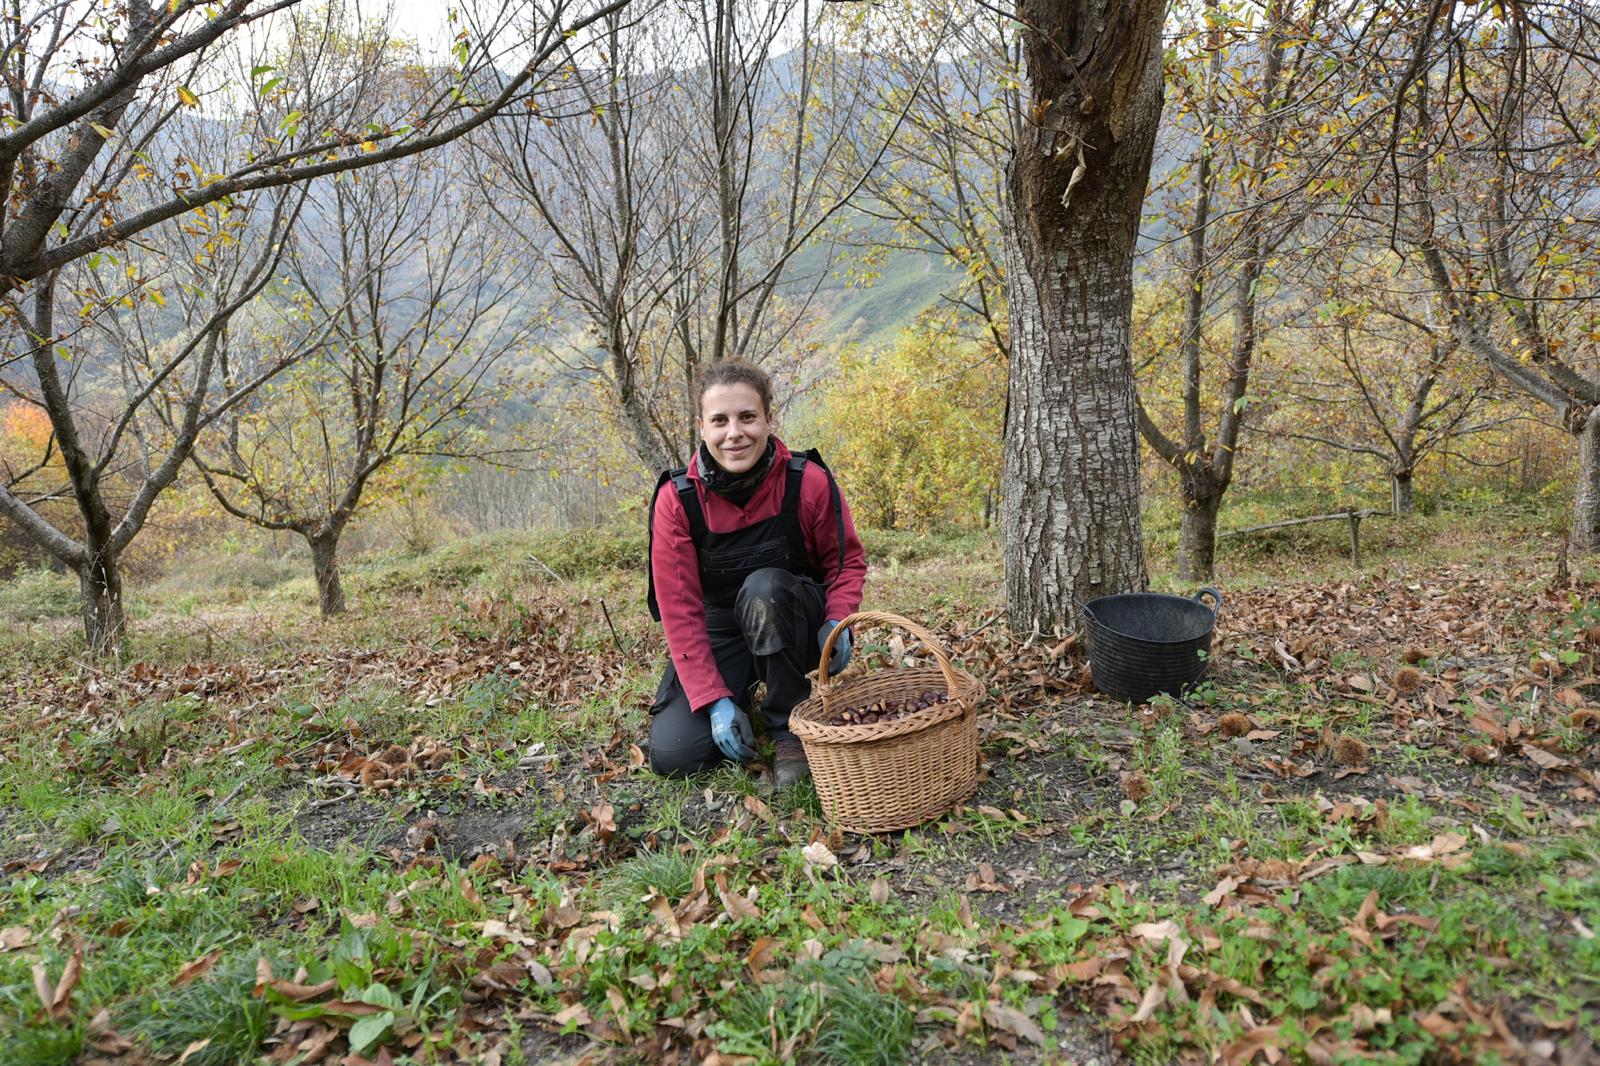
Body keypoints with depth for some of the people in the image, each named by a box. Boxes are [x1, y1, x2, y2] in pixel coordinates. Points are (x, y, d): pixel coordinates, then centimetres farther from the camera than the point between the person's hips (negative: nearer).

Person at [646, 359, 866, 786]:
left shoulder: (809, 481, -18)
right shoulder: (677, 499, -17)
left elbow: (848, 560, -4)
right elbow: (679, 608, -16)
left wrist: (838, 620, -25)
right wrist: (715, 698, -22)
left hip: (794, 627, -1)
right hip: (719, 631, 1)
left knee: (764, 587, -36)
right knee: (672, 754, -16)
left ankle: (791, 728, -16)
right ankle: (741, 694, 18)